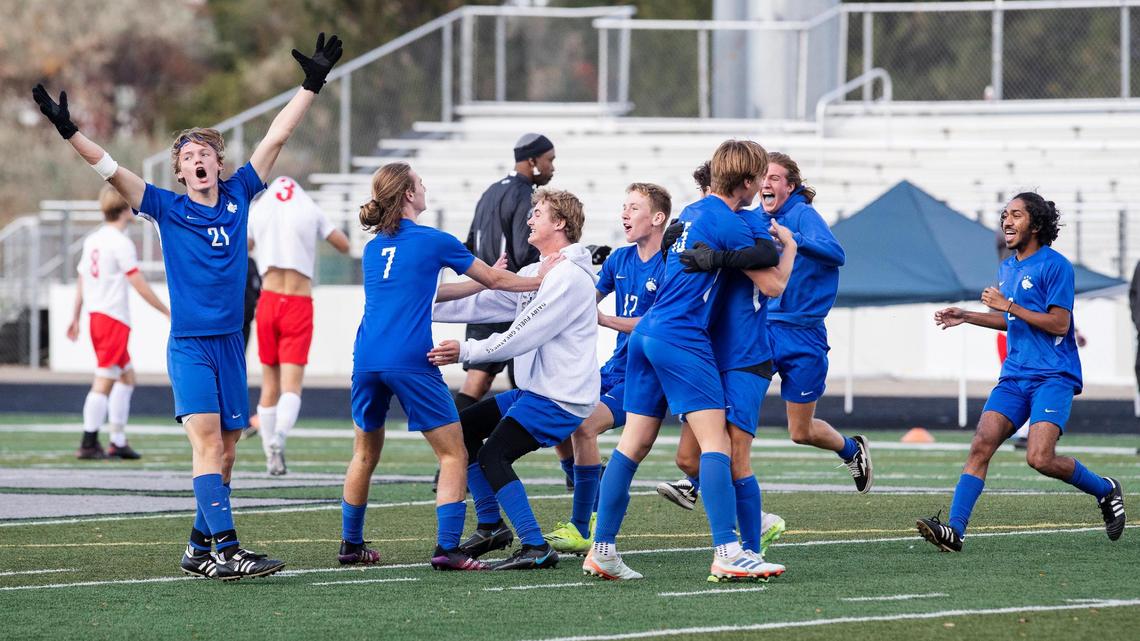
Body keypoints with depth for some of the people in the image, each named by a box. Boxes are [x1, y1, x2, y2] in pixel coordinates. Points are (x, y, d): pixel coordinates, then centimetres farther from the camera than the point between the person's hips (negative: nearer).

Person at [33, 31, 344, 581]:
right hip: (189, 344, -4)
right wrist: (69, 132, -19)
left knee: (225, 450, 6)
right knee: (207, 441, -15)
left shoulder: (238, 195, 7)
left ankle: (200, 547, 17)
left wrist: (312, 84, 12)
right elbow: (112, 170, -9)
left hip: (230, 343, 4)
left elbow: (275, 137, 10)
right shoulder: (168, 209, -1)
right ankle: (225, 550, -22)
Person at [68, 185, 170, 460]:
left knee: (127, 376, 17)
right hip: (114, 318, -9)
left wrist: (76, 318, 25)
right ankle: (89, 444, -10)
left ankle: (118, 441, 16)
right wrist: (169, 313, -8)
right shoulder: (120, 242, -12)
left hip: (96, 315, 9)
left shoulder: (92, 240, 12)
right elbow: (139, 285, -14)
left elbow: (81, 280, 17)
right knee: (104, 382, -8)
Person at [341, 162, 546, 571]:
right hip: (411, 363, -6)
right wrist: (541, 281, 27)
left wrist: (484, 281, 37)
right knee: (453, 455, 0)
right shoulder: (434, 242, 0)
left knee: (365, 455, 20)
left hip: (366, 360, 6)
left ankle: (351, 545, 26)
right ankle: (447, 549, -11)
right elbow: (495, 280, 11)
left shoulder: (372, 249, 17)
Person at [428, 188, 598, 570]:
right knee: (464, 427, 15)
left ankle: (536, 549, -20)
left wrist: (465, 351, -17)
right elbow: (484, 304, 13)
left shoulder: (569, 277, -17)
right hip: (532, 391, 10)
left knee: (493, 455, -19)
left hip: (560, 398, -10)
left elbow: (522, 337, -21)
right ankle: (491, 527, 20)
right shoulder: (537, 273, 16)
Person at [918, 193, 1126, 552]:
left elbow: (1059, 323, -14)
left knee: (1040, 458, -19)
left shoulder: (1055, 266, -8)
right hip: (1014, 376, 7)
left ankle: (1105, 491, 7)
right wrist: (966, 317, 21)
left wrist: (1009, 306, -15)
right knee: (981, 445, -11)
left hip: (1053, 376, -7)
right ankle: (955, 529, -17)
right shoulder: (1007, 269, 17)